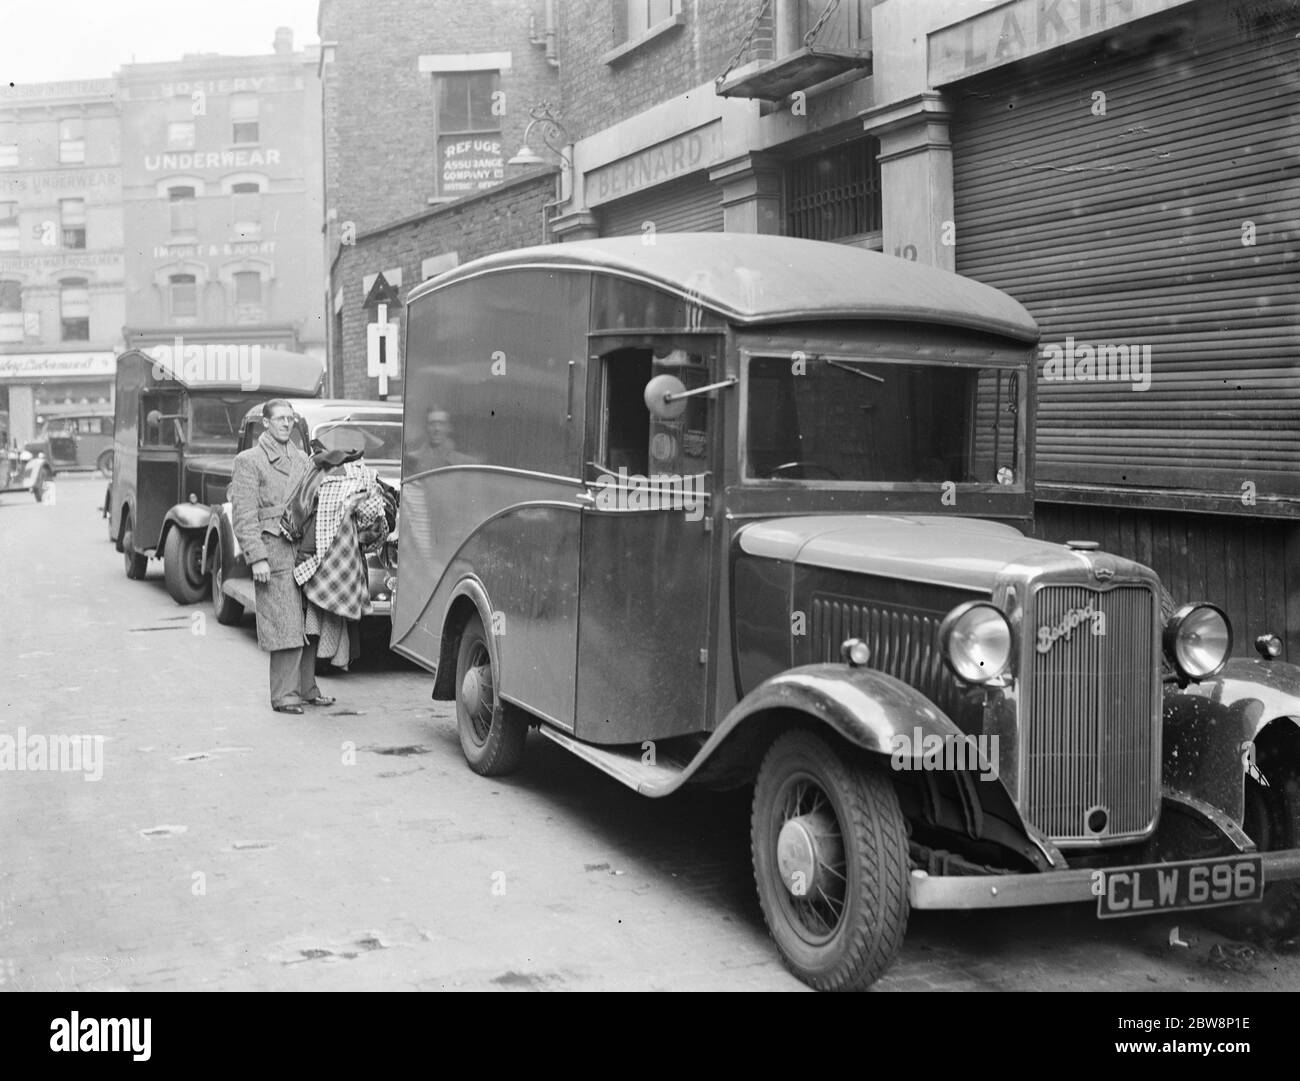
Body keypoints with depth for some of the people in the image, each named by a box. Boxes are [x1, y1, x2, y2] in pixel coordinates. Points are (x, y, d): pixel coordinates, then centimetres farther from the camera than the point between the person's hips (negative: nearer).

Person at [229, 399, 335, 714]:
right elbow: (244, 515, -7)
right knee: (286, 628, -9)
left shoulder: (302, 460, 18)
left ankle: (307, 689, 19)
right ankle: (284, 696, -2)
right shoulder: (249, 461, -1)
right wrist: (257, 557, -15)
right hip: (275, 555, -6)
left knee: (310, 625, 9)